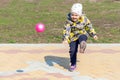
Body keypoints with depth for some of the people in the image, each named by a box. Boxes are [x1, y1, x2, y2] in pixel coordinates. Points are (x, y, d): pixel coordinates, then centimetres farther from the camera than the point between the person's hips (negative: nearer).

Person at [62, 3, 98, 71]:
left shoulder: (84, 19, -10)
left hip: (82, 34, 1)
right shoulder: (69, 21, -15)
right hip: (73, 37, -1)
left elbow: (89, 27, 5)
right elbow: (66, 30, -21)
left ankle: (82, 46, -63)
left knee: (82, 38, -36)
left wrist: (93, 34, 9)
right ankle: (73, 64, 13)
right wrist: (65, 38, -33)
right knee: (73, 50, -2)